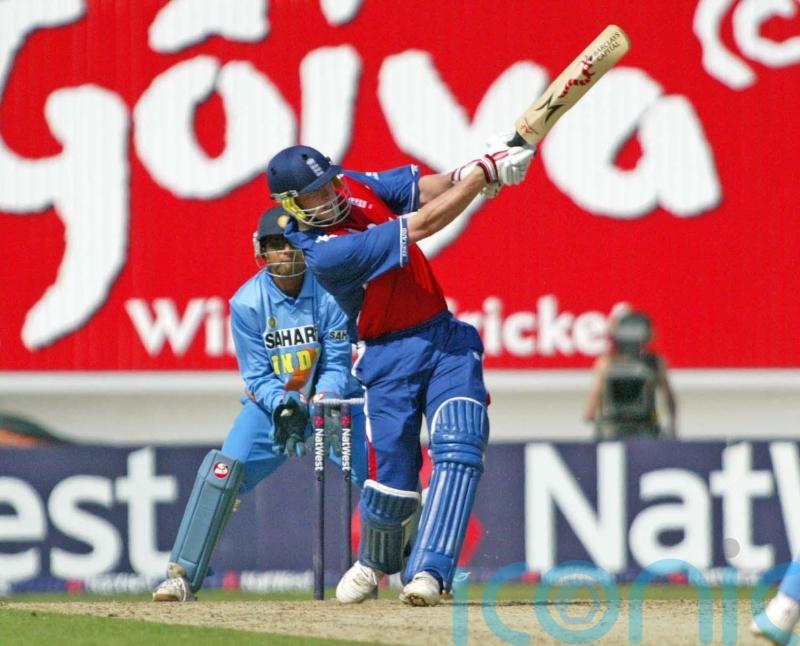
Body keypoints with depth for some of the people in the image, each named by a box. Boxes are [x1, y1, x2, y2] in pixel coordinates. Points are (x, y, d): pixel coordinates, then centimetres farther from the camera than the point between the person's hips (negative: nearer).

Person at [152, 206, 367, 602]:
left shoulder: (331, 293, -16)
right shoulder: (247, 302, -14)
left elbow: (337, 366, -14)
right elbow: (257, 376, -11)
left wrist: (321, 405, -34)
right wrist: (284, 407, -31)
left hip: (332, 398, 0)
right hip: (271, 401, 0)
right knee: (224, 470, -20)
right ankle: (183, 576, -18)